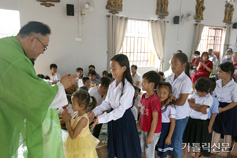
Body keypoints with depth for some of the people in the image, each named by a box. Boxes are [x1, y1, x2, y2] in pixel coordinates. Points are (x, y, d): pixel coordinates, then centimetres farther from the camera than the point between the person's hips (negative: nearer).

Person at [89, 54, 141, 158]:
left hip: (124, 119, -6)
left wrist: (100, 119, -26)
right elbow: (107, 102, 5)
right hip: (113, 119, 7)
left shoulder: (128, 88, -23)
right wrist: (94, 112, -9)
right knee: (113, 149, 20)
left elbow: (120, 111, -25)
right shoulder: (112, 85, 0)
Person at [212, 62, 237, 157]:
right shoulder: (217, 83, -4)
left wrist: (222, 109, -22)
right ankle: (213, 149, 31)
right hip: (217, 107, 5)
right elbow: (213, 95, 6)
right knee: (216, 129, 16)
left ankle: (225, 151, 33)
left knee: (227, 132, 13)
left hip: (229, 109, -4)